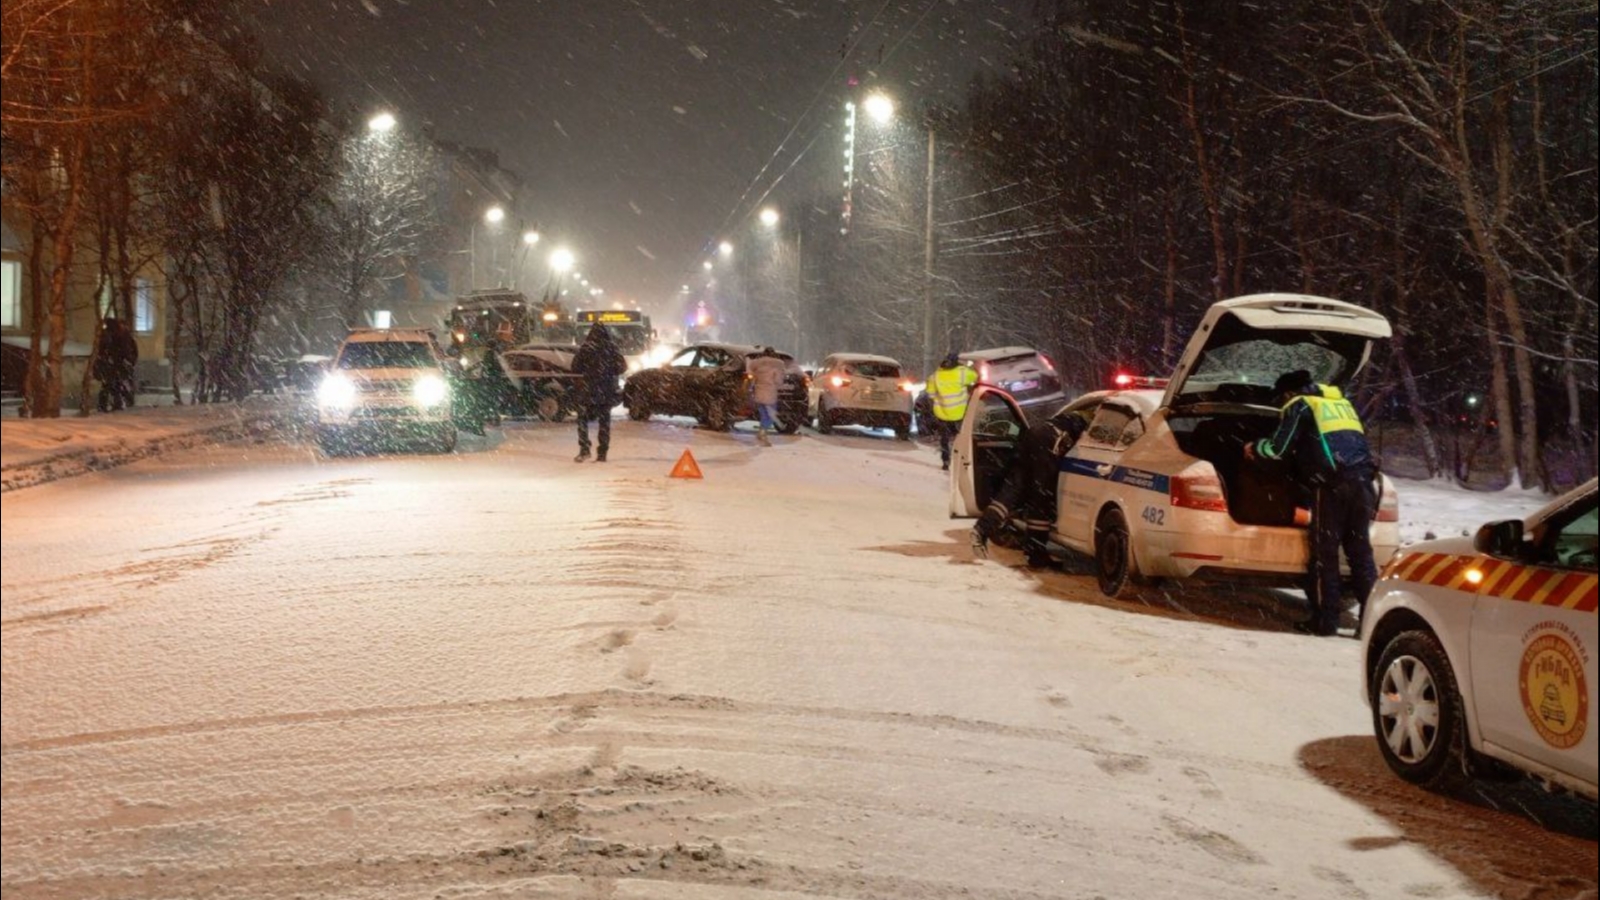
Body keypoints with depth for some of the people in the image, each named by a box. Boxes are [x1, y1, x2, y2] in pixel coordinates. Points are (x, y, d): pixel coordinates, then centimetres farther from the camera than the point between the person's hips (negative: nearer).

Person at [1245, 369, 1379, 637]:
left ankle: (1325, 620, 2)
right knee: (1361, 551, 10)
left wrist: (1255, 448, 20)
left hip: (1332, 484, -6)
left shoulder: (1298, 406, 8)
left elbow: (1278, 448, 1)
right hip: (1363, 479, 6)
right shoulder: (1341, 402, 29)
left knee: (1324, 553, 1)